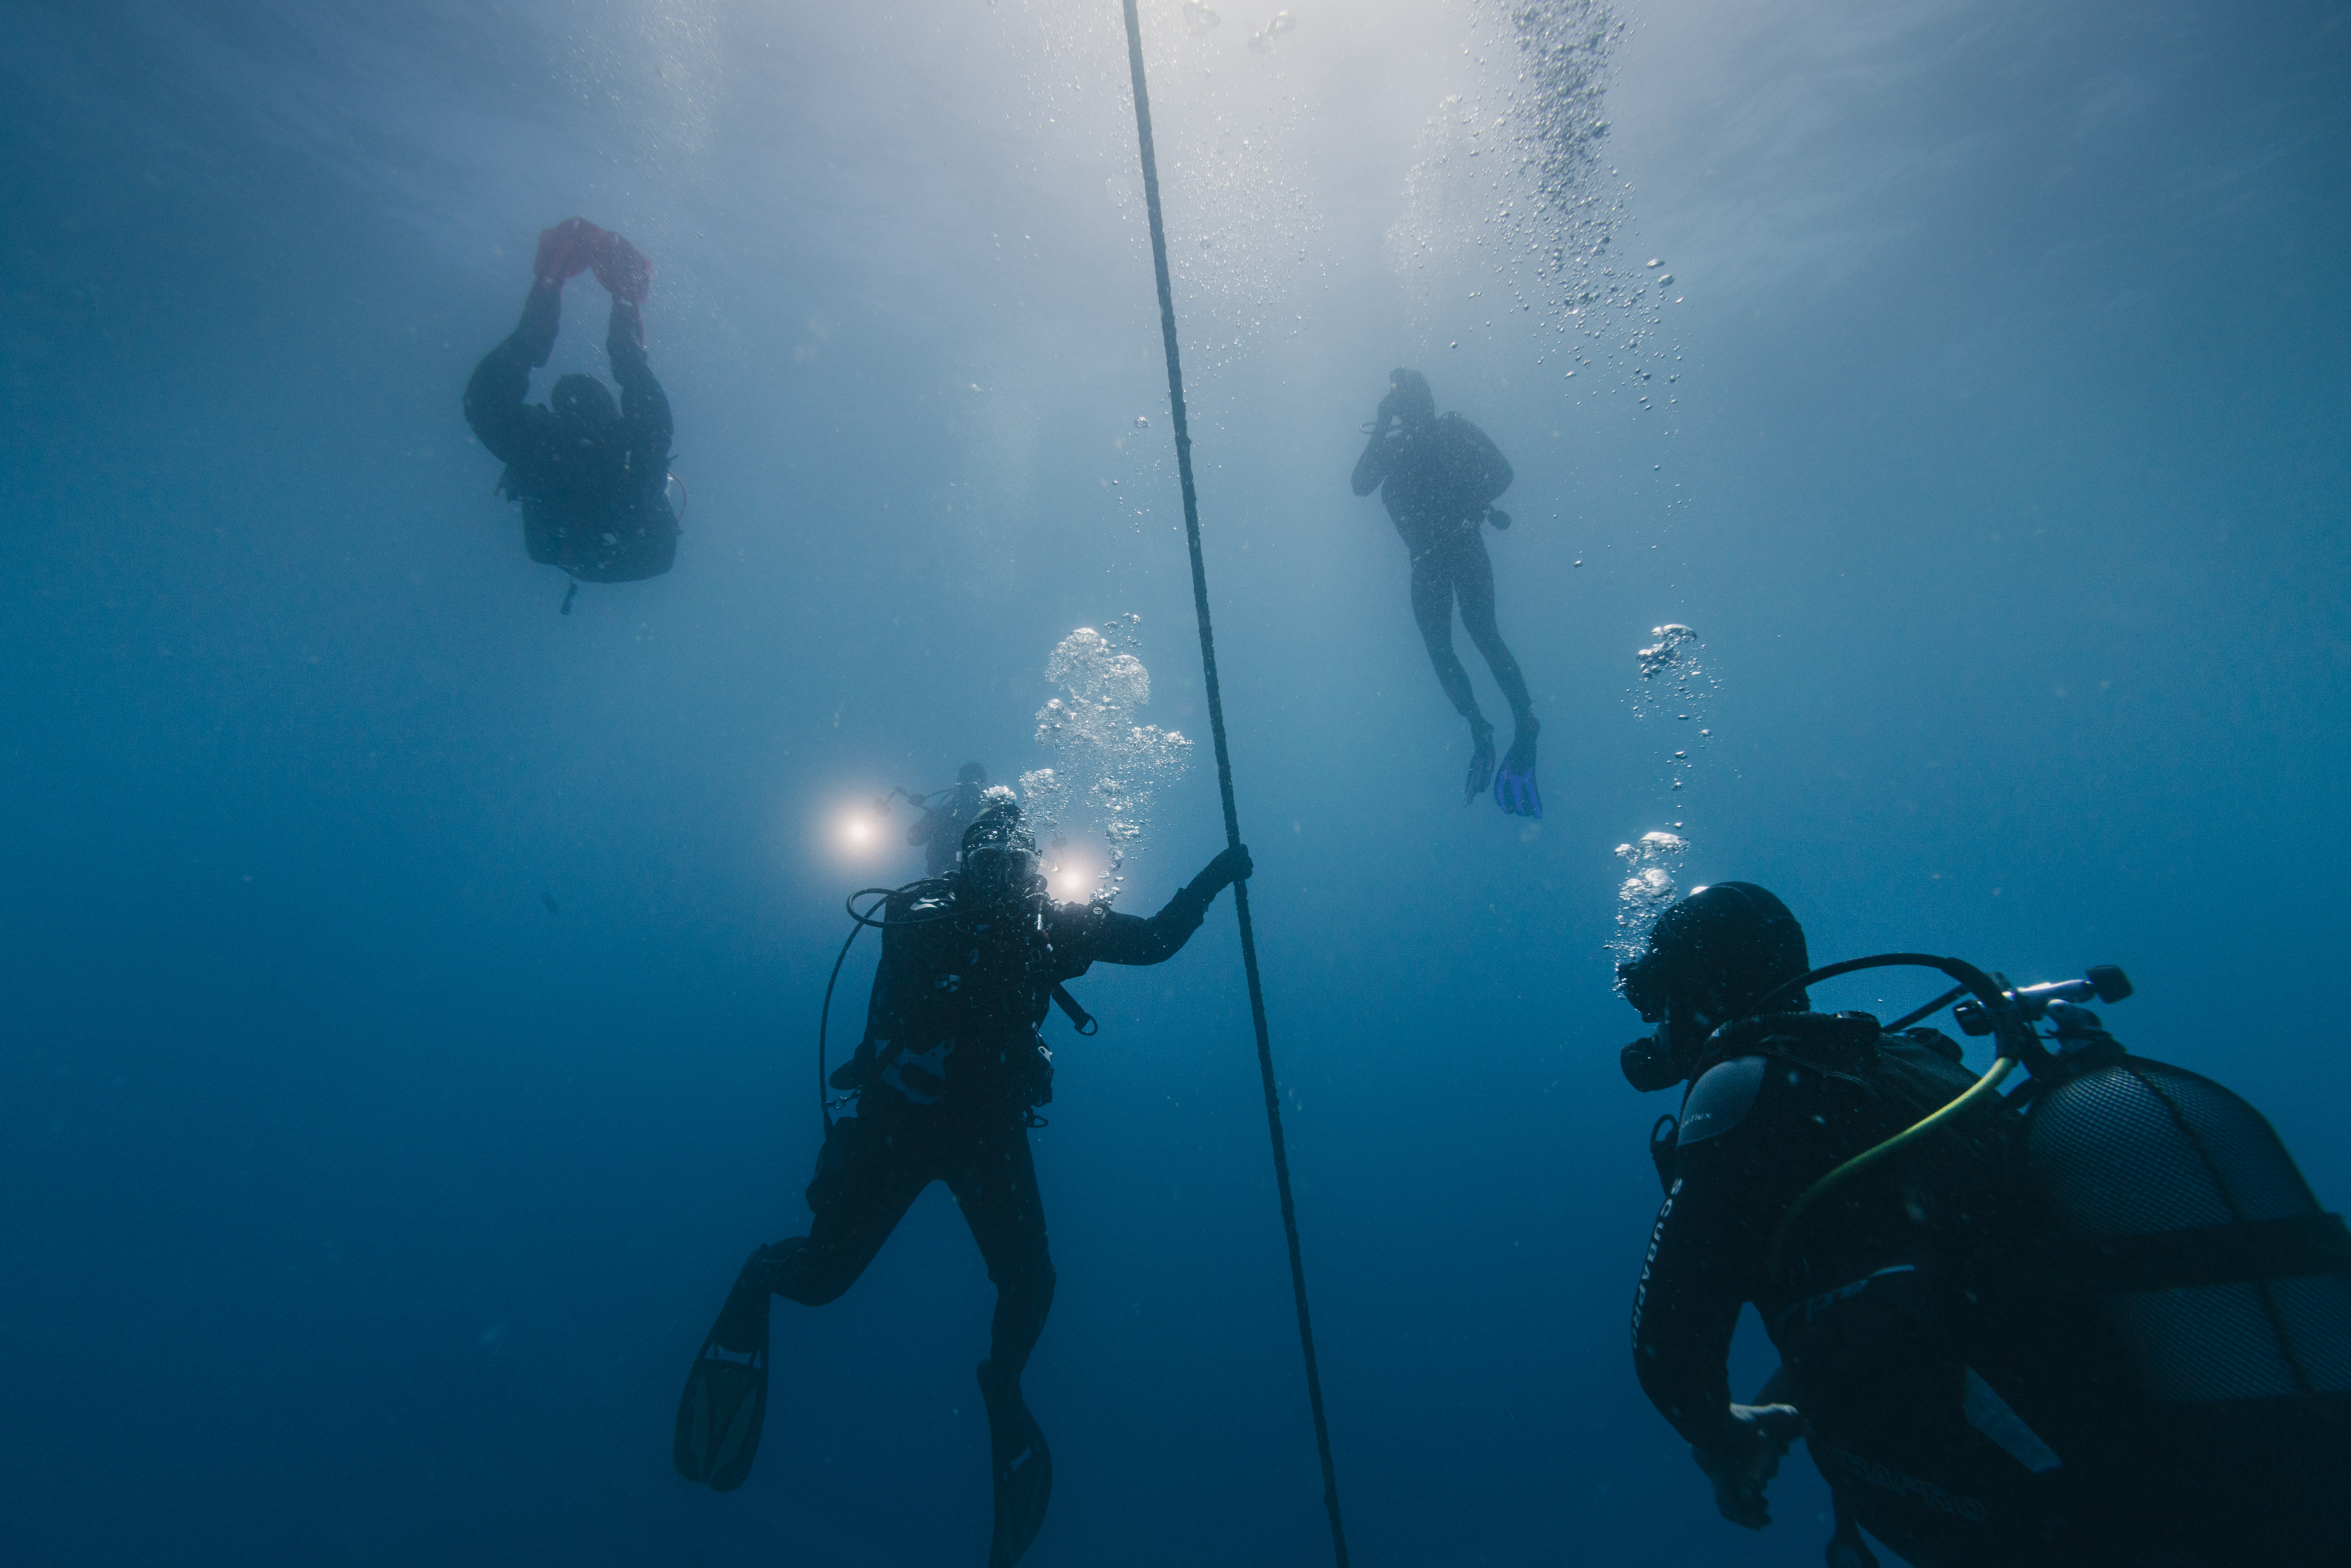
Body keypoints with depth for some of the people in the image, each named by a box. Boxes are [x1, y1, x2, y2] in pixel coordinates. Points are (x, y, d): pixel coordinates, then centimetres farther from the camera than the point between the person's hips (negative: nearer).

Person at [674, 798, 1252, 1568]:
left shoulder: (1045, 923, -8)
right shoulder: (921, 914, -18)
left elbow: (1153, 941, -7)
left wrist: (1211, 881, -18)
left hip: (990, 1130, 3)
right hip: (897, 1120, -2)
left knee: (1029, 1282, -3)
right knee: (826, 1274, 1)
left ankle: (1002, 1390, 28)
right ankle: (764, 1275, 38)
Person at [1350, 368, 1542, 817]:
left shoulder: (1456, 431, 0)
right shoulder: (1391, 446, 8)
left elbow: (1501, 473, -6)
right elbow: (1361, 485, -8)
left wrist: (1471, 506, -20)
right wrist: (1380, 441, -16)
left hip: (1464, 546, -4)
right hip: (1426, 557, 4)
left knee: (1483, 633, -19)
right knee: (1437, 646, -2)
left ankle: (1525, 723, -16)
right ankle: (1478, 729, 9)